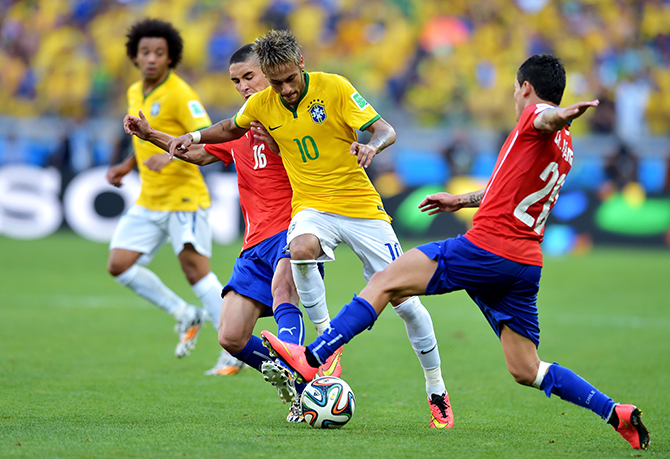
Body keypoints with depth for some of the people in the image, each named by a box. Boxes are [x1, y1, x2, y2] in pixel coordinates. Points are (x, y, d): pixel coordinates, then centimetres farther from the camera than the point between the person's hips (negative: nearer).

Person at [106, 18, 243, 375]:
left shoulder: (180, 94, -14)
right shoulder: (135, 93, 11)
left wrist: (171, 155, -38)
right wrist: (126, 167, 14)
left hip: (184, 197, -8)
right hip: (149, 201, 8)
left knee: (195, 270, -13)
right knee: (119, 265, -1)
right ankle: (185, 315, 14)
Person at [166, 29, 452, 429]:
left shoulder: (334, 88, -12)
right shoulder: (262, 105, -1)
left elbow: (385, 130, -14)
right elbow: (233, 128, 22)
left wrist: (373, 145, -36)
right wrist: (196, 136, 5)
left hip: (360, 204, -2)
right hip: (312, 207, 2)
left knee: (404, 298, -5)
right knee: (301, 249, -37)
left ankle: (437, 392, 14)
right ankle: (327, 339, -18)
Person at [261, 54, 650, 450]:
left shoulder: (535, 117, -3)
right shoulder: (565, 147, 24)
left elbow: (547, 119, -30)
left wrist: (563, 115, -54)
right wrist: (462, 201, 50)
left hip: (486, 248, -8)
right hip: (526, 264, 8)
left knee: (386, 282, 2)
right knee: (527, 371, 9)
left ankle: (312, 358, 0)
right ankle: (616, 413, -3)